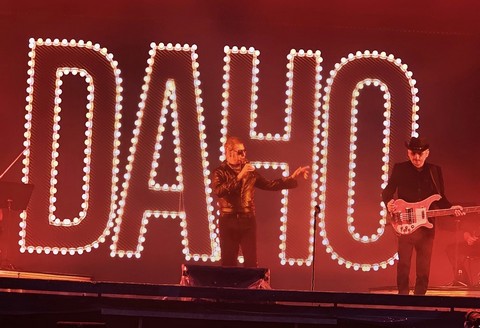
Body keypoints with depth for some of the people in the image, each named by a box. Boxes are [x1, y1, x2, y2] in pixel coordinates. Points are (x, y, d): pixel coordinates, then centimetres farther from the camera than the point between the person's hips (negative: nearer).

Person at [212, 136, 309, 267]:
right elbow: (219, 191, -20)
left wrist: (293, 177, 6)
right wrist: (239, 176, -25)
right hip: (228, 222, -3)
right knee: (228, 261, 2)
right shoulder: (220, 172, -2)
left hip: (248, 221, 3)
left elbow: (269, 185, 12)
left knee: (251, 261, 2)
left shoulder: (250, 172, 11)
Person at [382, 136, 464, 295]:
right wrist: (389, 202, -19)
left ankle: (420, 295, 14)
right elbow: (387, 192, 3)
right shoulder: (400, 169, 2)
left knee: (424, 266, 5)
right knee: (404, 263, -4)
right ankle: (402, 294, 5)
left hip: (427, 225, 2)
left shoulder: (435, 170, 8)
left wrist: (451, 208, -6)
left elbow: (441, 198, 12)